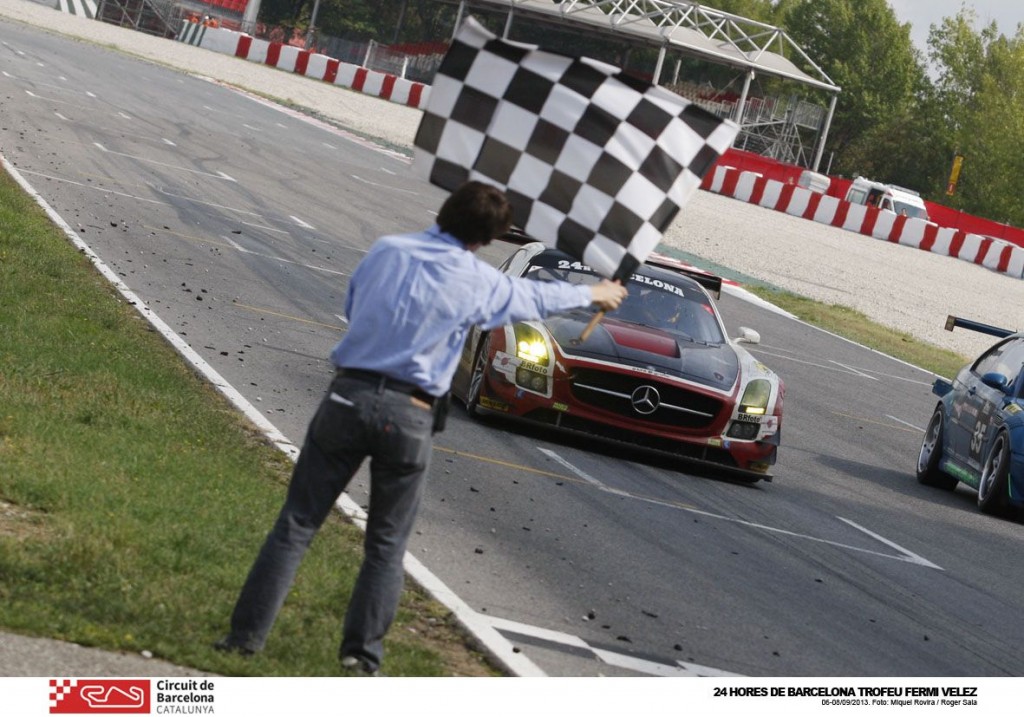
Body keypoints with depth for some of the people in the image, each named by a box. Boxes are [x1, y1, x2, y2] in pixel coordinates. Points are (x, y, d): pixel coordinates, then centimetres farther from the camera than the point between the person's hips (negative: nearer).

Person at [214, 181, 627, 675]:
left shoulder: (385, 250, 4)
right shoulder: (476, 281, -1)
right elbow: (537, 298, 17)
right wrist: (593, 295, 35)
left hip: (348, 394, 2)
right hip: (407, 413, -2)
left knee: (296, 523, 5)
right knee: (386, 545, 12)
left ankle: (248, 634, 3)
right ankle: (362, 651, 9)